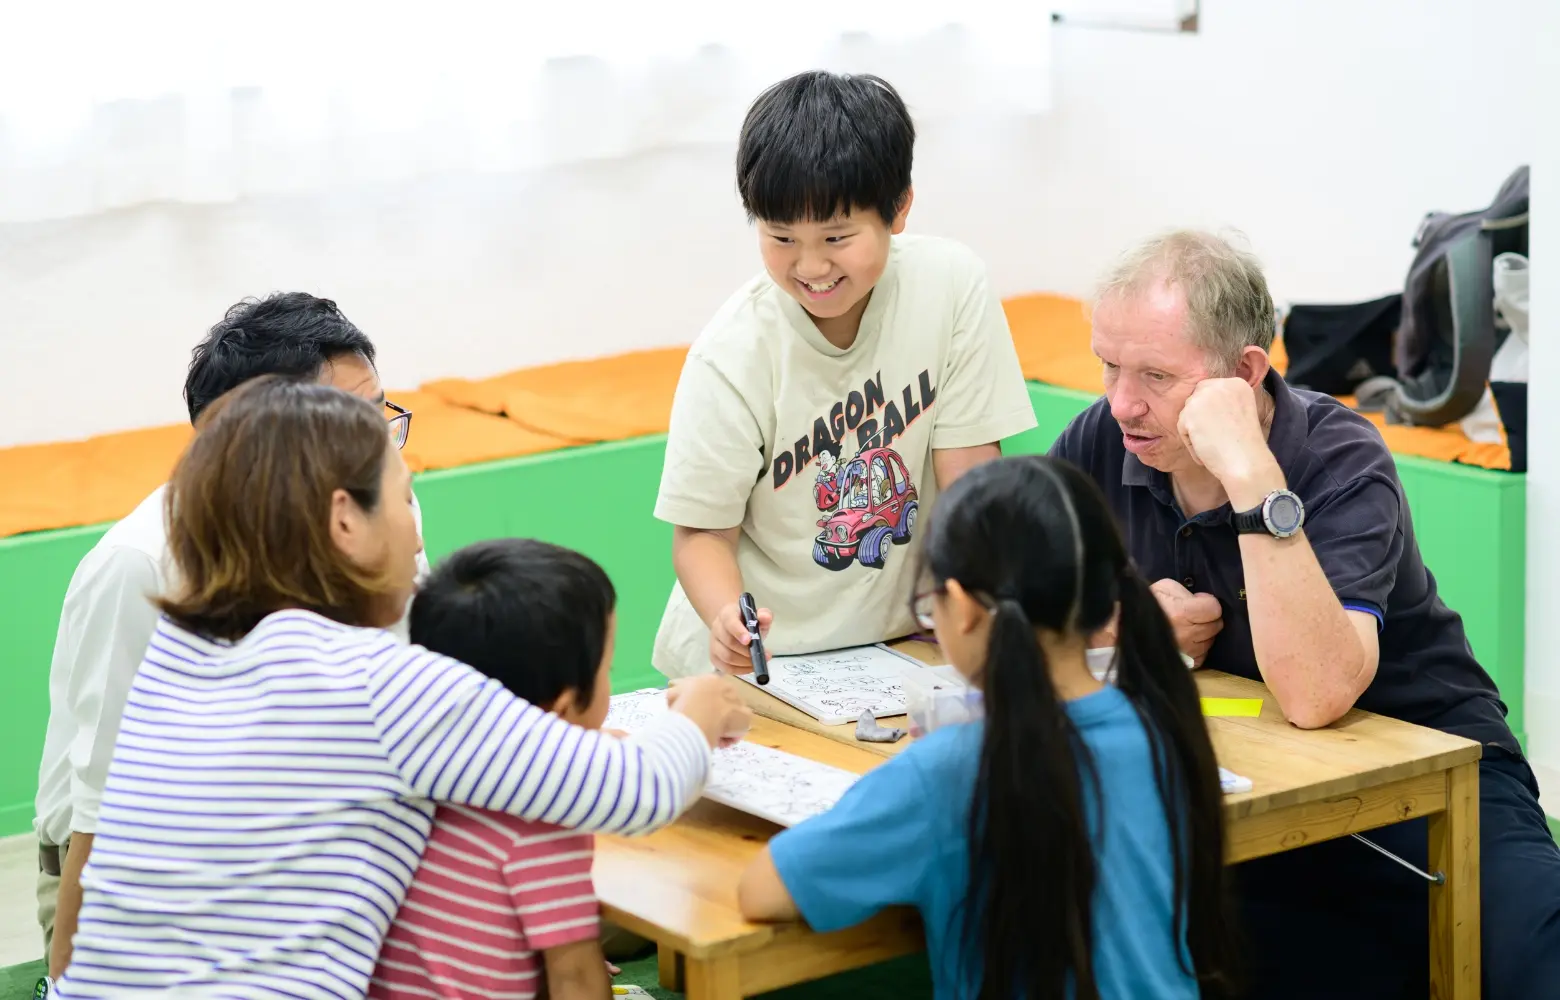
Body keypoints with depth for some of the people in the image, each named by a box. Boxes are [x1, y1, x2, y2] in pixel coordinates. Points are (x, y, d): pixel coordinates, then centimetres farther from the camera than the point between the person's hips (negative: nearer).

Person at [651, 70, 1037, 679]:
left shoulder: (950, 286, -10)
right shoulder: (730, 359, -15)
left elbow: (970, 477, -5)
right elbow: (703, 530, -10)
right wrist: (727, 621, -30)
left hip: (903, 639, 0)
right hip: (757, 657, 0)